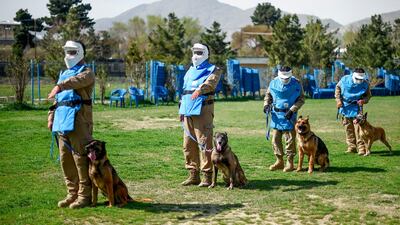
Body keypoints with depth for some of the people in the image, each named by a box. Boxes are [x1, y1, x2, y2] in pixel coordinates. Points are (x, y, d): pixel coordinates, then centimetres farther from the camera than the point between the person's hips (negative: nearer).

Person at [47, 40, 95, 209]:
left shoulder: (86, 72, -2)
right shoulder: (64, 74, 24)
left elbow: (77, 80, -26)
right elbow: (57, 99, 27)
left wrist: (60, 86, -43)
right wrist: (51, 116, 17)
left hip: (78, 120, -8)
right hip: (62, 121, 8)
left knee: (80, 157, -8)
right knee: (65, 159, 10)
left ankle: (85, 195, -2)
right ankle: (73, 193, 20)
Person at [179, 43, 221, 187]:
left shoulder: (213, 70, 1)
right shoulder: (190, 71, 22)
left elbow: (211, 82, -22)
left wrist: (200, 89, -41)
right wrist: (181, 110, 22)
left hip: (202, 111, -7)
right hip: (187, 111, 7)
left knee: (204, 143, -10)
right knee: (188, 145, 9)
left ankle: (207, 176, -5)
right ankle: (193, 175, 17)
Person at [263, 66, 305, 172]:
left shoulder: (296, 84, -8)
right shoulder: (274, 83, 1)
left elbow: (301, 99, -4)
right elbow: (268, 95, 16)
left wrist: (292, 110, -15)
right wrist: (266, 105, -1)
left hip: (289, 115, -4)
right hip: (276, 114, 4)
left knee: (290, 139, -3)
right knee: (275, 139, 7)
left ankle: (290, 162, 7)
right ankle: (279, 161, 19)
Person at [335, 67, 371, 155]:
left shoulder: (365, 84, -10)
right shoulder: (345, 79, -9)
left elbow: (368, 95, 5)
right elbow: (338, 87, 8)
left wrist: (364, 100, -17)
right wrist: (338, 99, -2)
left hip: (356, 107, -2)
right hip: (345, 106, 2)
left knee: (358, 126, -14)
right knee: (348, 127, 6)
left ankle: (361, 147, -12)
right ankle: (351, 147, 16)